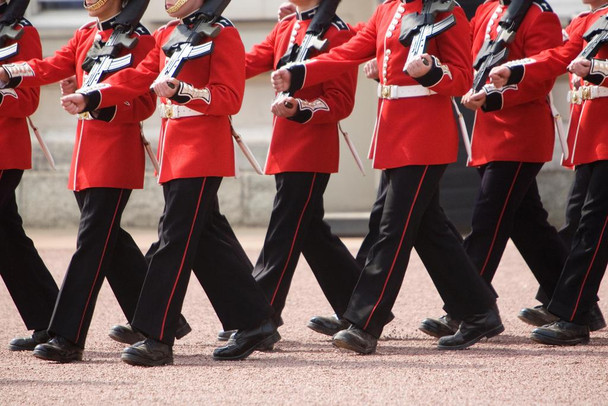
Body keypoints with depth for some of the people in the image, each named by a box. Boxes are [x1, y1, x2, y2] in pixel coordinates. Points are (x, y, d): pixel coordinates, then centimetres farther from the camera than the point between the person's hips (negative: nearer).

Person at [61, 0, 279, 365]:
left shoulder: (222, 34, -8)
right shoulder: (167, 34, 16)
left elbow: (229, 99, -14)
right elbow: (138, 78, 13)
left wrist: (181, 90, -28)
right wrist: (90, 98, 0)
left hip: (202, 153, -8)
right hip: (174, 152, 8)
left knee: (176, 238, -10)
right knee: (209, 239, 10)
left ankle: (157, 340, -11)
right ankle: (256, 324, 18)